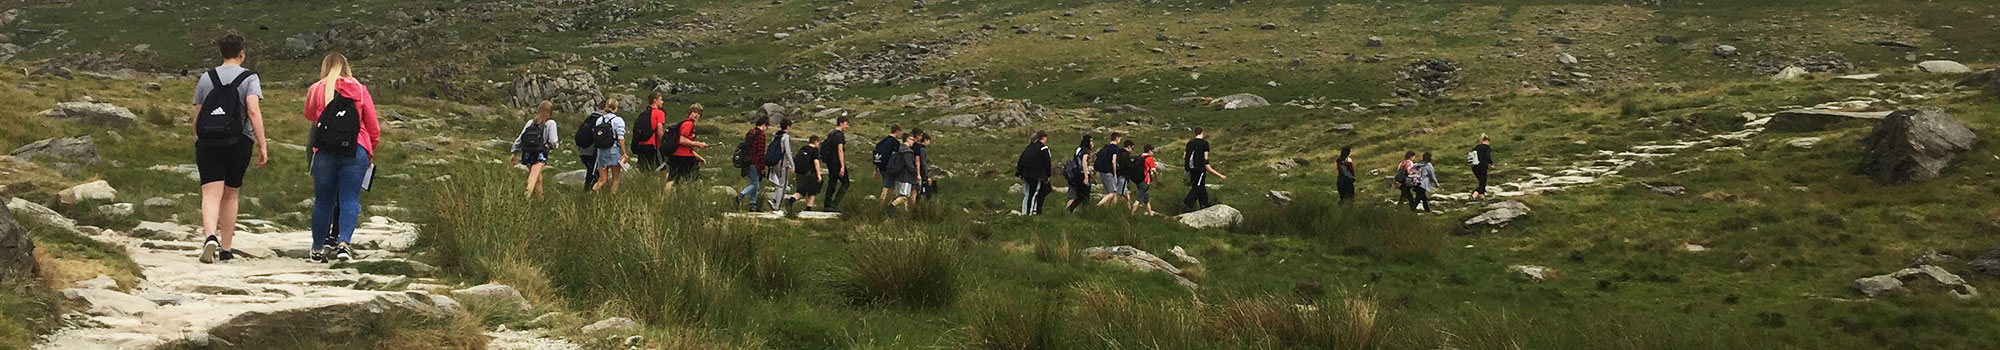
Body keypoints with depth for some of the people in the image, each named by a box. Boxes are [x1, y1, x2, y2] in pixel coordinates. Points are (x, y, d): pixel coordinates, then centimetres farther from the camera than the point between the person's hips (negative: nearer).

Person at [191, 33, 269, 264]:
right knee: (230, 196, 12)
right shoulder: (249, 78, 1)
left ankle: (210, 237, -32)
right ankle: (226, 249, 17)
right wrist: (262, 145, -13)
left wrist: (198, 144, 22)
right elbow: (253, 111, -12)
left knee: (211, 195, -6)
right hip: (238, 143, -1)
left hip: (207, 142, 1)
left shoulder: (206, 78, 11)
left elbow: (196, 117, 11)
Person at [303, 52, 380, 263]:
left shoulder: (316, 90, 6)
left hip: (324, 151, 1)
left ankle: (318, 249, 18)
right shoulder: (360, 90, 6)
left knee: (323, 201, 9)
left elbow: (309, 115, 25)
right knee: (350, 199, -2)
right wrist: (371, 150, 22)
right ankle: (343, 242, -20)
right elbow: (373, 126, 9)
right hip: (356, 152, -1)